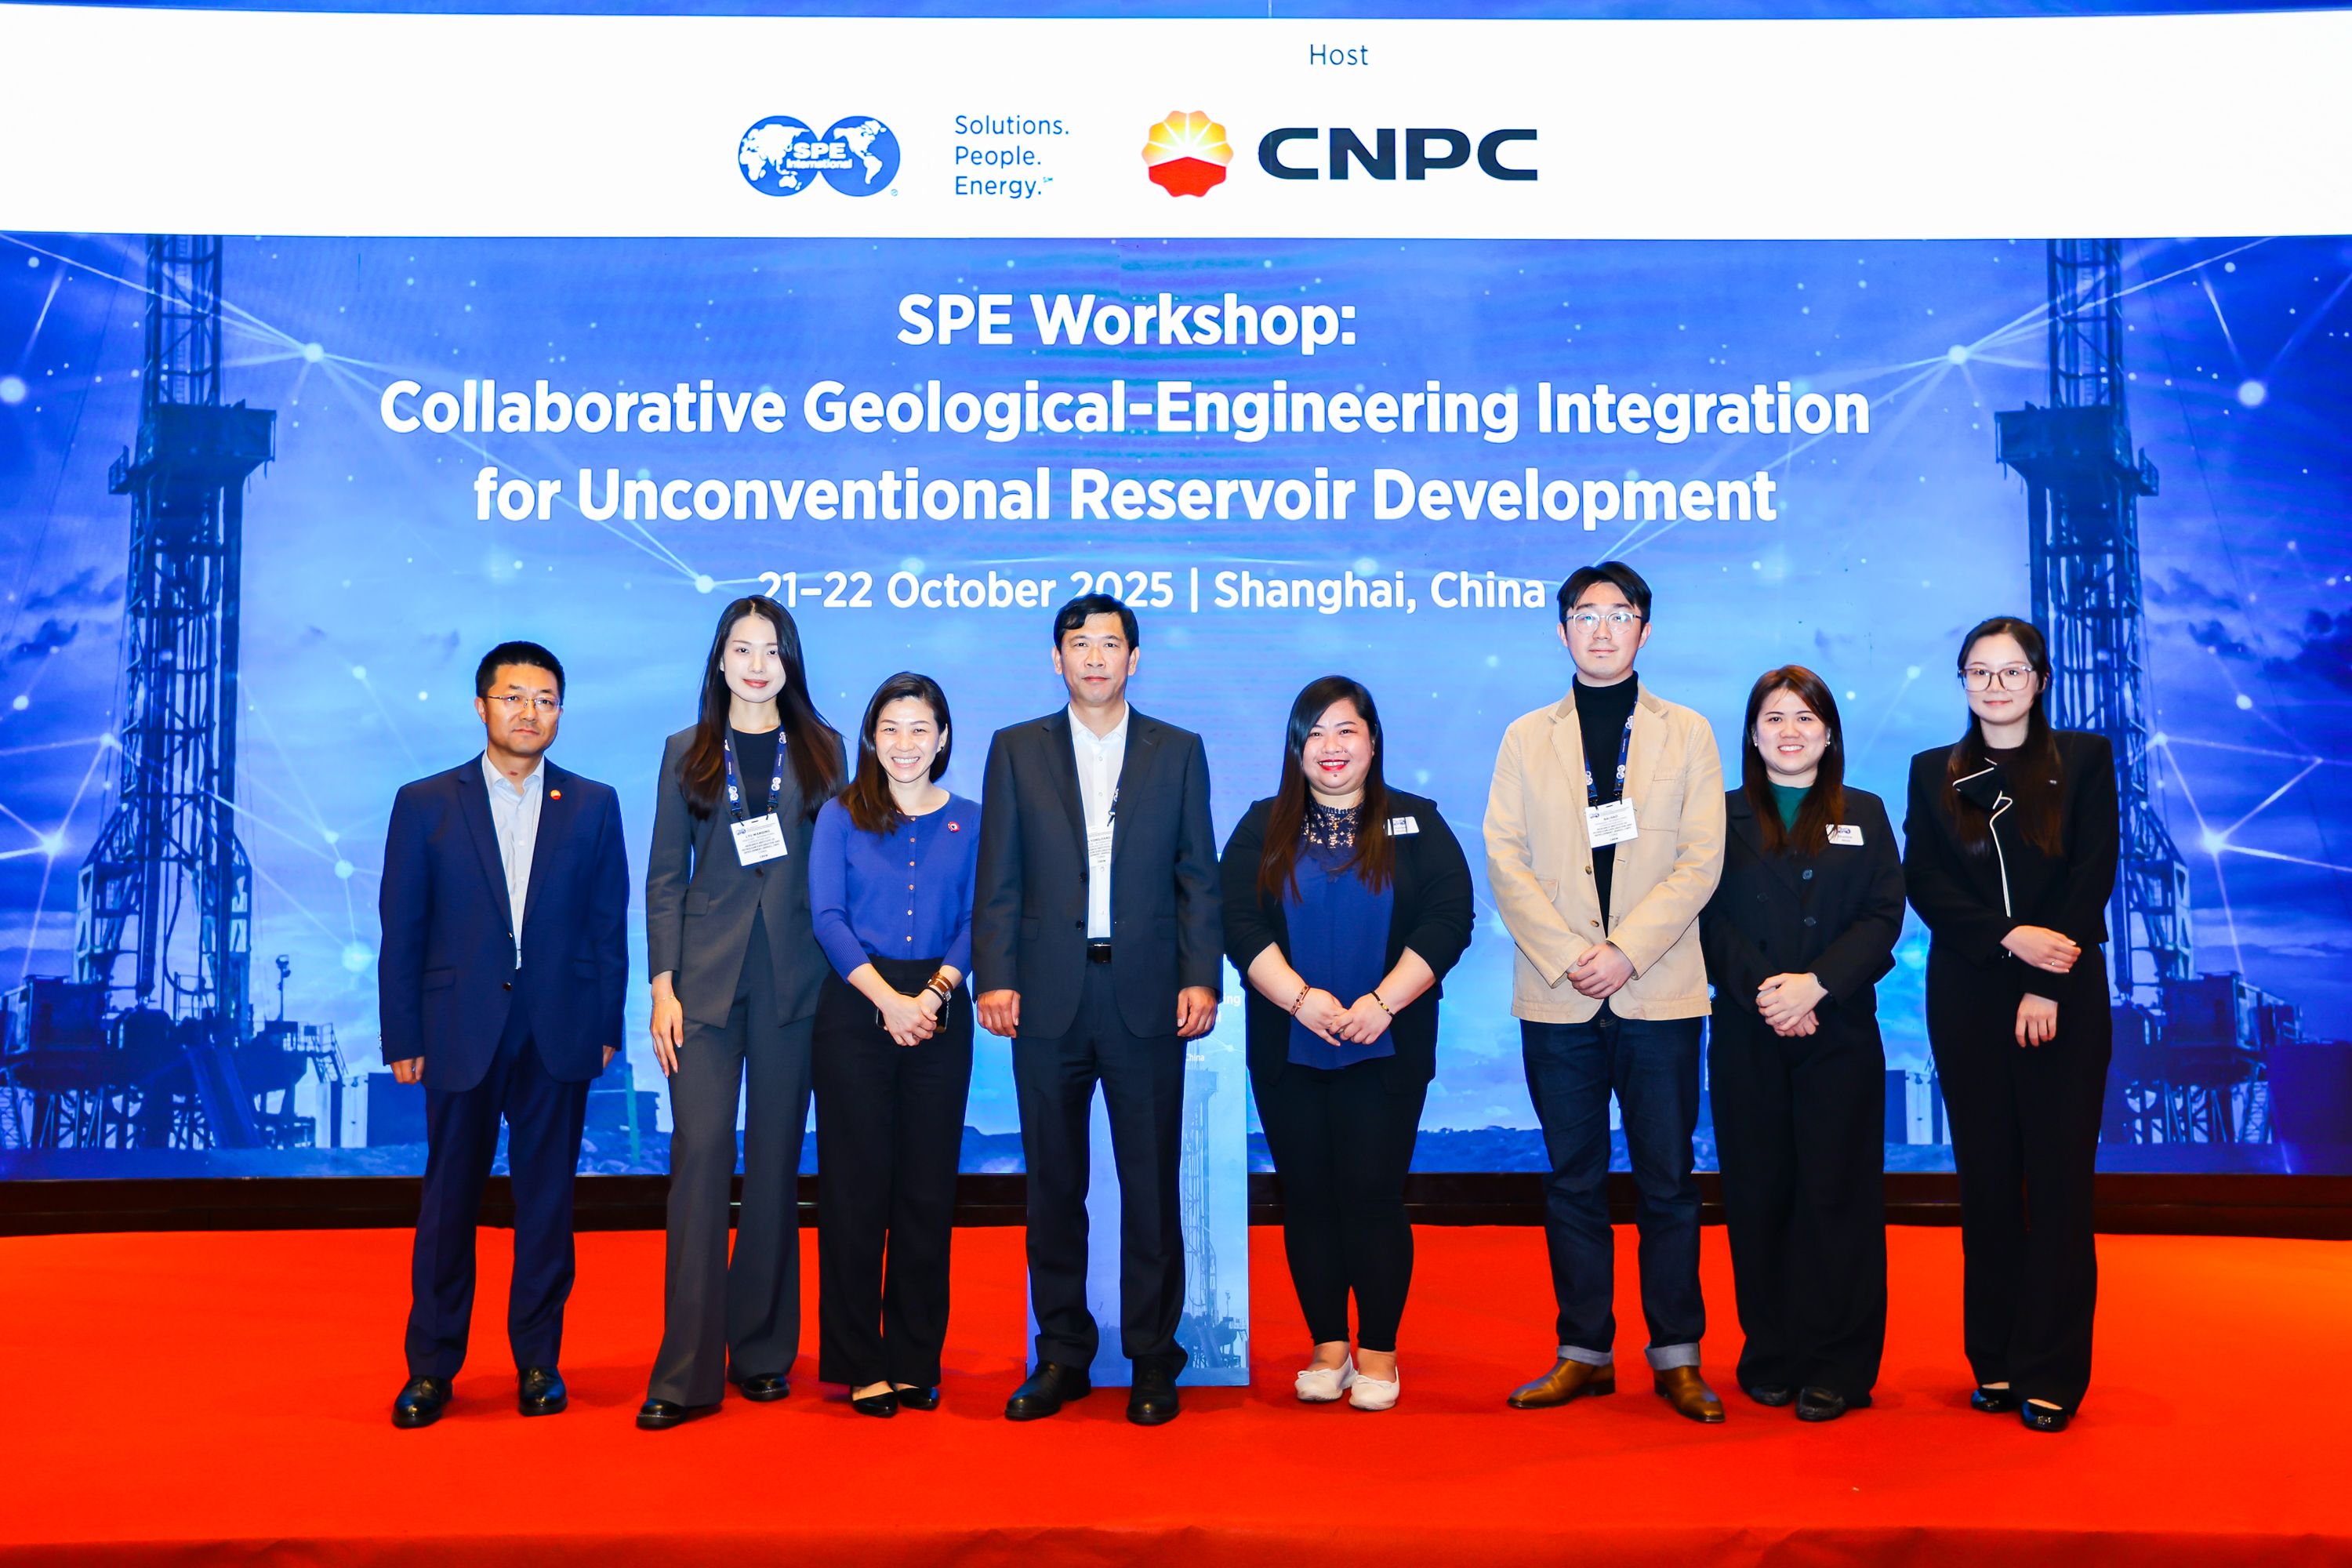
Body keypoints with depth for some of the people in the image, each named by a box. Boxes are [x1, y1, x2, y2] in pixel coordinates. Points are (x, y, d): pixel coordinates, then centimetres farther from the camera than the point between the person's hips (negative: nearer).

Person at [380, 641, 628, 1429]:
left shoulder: (593, 805, 6)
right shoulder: (425, 803, 4)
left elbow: (610, 926, 5)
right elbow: (401, 931, 3)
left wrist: (606, 1029, 0)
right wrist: (402, 1038, -1)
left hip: (558, 1039, 1)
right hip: (460, 1035, 0)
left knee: (547, 1203, 8)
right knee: (448, 1203, 7)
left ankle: (539, 1361, 21)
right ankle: (431, 1368, 20)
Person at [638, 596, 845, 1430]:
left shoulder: (822, 750, 9)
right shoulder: (686, 752, 9)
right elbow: (664, 879, 6)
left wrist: (844, 976, -2)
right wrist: (663, 987, -3)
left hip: (795, 977, 1)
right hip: (706, 976, 0)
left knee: (776, 1162, 7)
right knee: (700, 1153, -7)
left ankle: (763, 1350, 18)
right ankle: (686, 1370, -2)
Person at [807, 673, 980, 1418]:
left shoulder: (969, 821, 9)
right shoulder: (841, 814, 5)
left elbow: (976, 922, 3)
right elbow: (826, 916, -3)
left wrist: (932, 993, -14)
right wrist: (888, 999, -13)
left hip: (940, 1014, 2)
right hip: (855, 1013, -1)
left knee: (928, 1190, 5)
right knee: (856, 1187, 1)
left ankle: (916, 1362, 16)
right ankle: (860, 1364, 11)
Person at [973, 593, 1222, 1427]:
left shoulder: (1178, 752, 9)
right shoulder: (1017, 749, 10)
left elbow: (1199, 876, 6)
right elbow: (998, 877, 6)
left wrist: (1202, 976, -4)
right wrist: (993, 976, -4)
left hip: (1146, 997, -1)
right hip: (1048, 996, 1)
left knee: (1151, 1183, 4)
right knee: (1054, 1183, 8)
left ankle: (1153, 1359, 16)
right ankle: (1061, 1355, 21)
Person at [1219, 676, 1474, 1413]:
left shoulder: (1417, 824, 5)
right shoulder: (1263, 828, 8)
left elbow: (1449, 918, -4)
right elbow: (1241, 924, -1)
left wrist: (1381, 1002, -15)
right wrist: (1301, 997, -16)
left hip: (1384, 1050, -2)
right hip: (1287, 1050, 2)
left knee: (1373, 1196, -2)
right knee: (1307, 1197, 6)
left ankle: (1378, 1351, 12)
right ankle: (1328, 1346, 18)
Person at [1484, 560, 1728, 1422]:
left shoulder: (1687, 734, 9)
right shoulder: (1526, 738, 11)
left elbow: (1700, 862, 0)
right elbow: (1504, 860, 2)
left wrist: (1626, 952, -11)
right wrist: (1568, 956, -10)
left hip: (1659, 991, -1)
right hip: (1556, 995, 1)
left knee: (1668, 1179, 3)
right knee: (1573, 1180, 6)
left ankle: (1676, 1355, 14)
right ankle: (1585, 1352, 16)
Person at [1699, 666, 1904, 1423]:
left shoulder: (1864, 816, 11)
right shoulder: (1723, 816, 9)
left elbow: (1883, 917, 1)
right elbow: (1710, 919, 0)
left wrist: (1815, 984, -13)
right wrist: (1762, 989, -14)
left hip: (1839, 1030, 0)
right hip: (1747, 1036, 0)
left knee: (1837, 1194, -1)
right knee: (1758, 1194, 3)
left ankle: (1837, 1368, 8)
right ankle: (1770, 1359, 15)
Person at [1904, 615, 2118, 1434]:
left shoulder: (2084, 759, 5)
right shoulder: (1933, 772, 10)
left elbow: (2094, 875, -3)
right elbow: (1923, 881, 0)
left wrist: (2048, 985, -12)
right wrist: (2010, 936, -15)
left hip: (2065, 994, -2)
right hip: (1968, 996, 2)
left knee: (2058, 1181, -1)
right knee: (1987, 1180, 5)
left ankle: (2049, 1375, 6)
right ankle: (1995, 1361, 13)